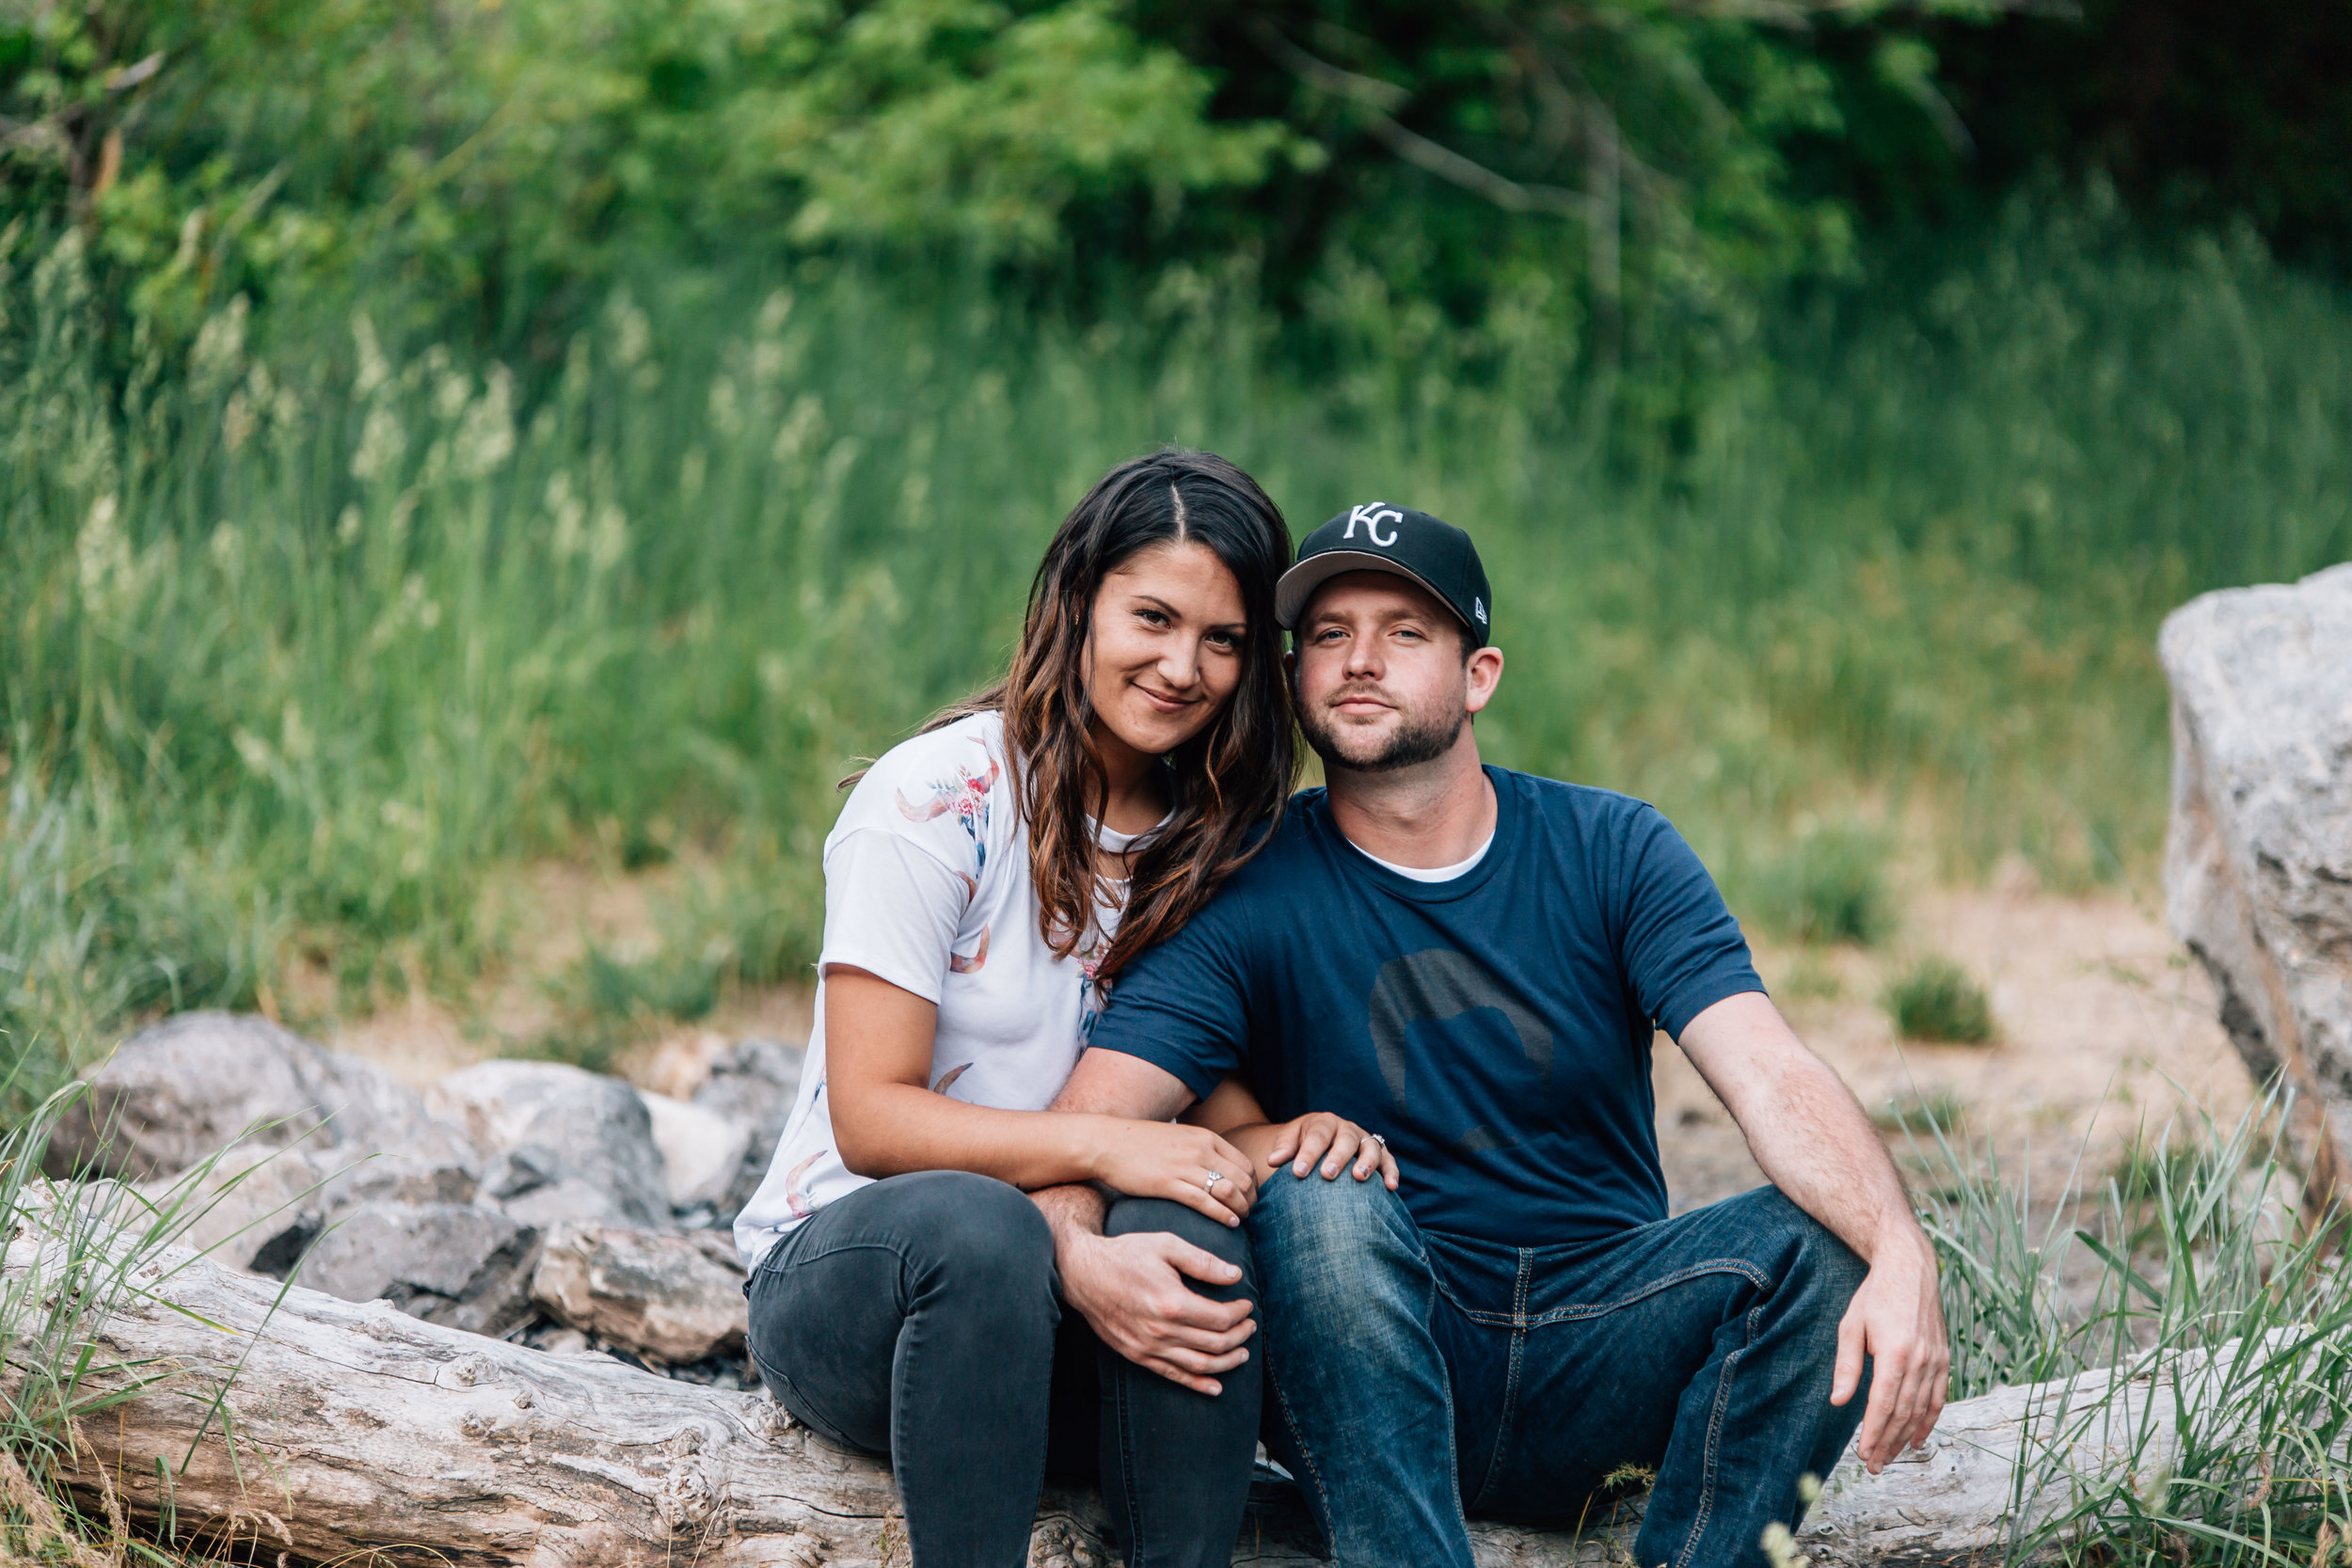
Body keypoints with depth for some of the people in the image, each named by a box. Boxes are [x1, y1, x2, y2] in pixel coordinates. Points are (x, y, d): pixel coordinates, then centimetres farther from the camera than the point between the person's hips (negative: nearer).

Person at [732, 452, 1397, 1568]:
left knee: (1190, 1224, -29)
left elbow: (1209, 1097, 9)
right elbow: (870, 1119, -13)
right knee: (974, 1223, -37)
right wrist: (1099, 1145, -27)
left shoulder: (1214, 843, 7)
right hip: (842, 1275, -4)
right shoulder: (937, 799, -10)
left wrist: (1290, 1131, -15)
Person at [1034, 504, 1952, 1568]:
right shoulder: (1251, 898, -3)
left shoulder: (1613, 852, 1)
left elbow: (1775, 1081, -12)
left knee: (1816, 1237, -24)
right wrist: (1082, 1258, -38)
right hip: (1369, 1383, -1)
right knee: (1318, 1200, -31)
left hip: (1597, 1367, 2)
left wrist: (1901, 1254, -32)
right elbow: (1080, 1129, -13)